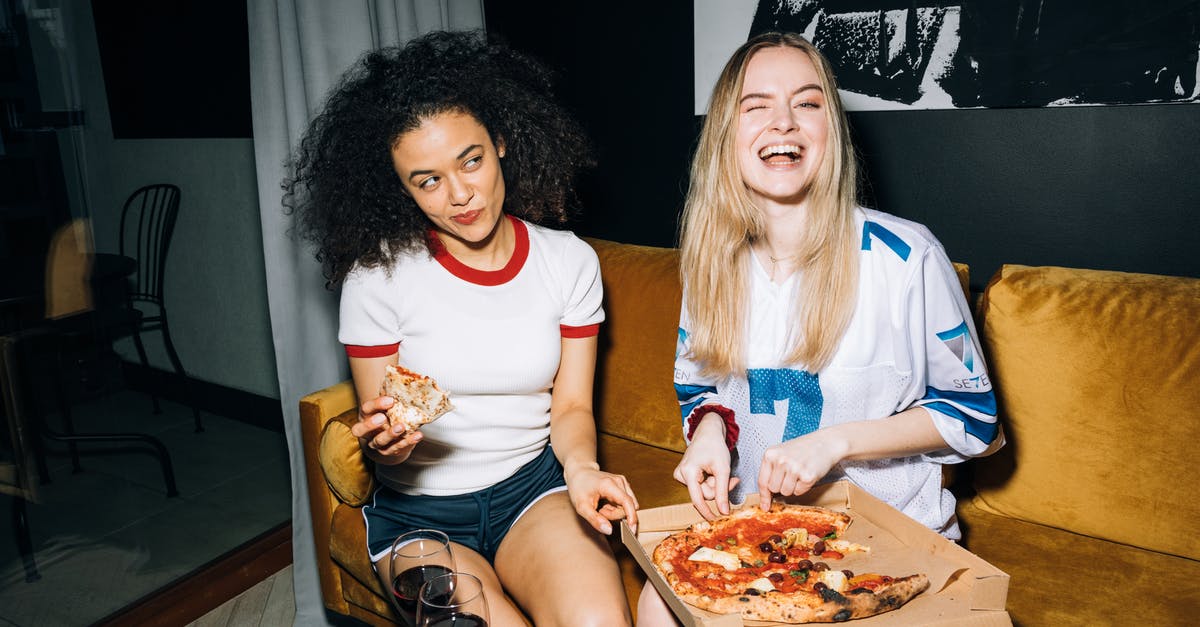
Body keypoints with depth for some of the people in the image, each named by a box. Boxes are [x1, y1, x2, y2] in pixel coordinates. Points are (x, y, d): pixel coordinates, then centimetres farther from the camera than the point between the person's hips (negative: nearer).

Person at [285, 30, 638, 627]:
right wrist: (386, 441, -25)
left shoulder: (570, 261, -3)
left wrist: (579, 466, -20)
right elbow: (377, 431, -1)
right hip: (418, 509, 0)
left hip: (533, 487, 1)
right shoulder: (378, 275, -9)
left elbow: (571, 407, 1)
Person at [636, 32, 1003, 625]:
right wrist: (710, 428, -10)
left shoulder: (906, 256, -13)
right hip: (750, 518, 3)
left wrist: (837, 442, -18)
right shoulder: (712, 263, -1)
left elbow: (972, 416, -5)